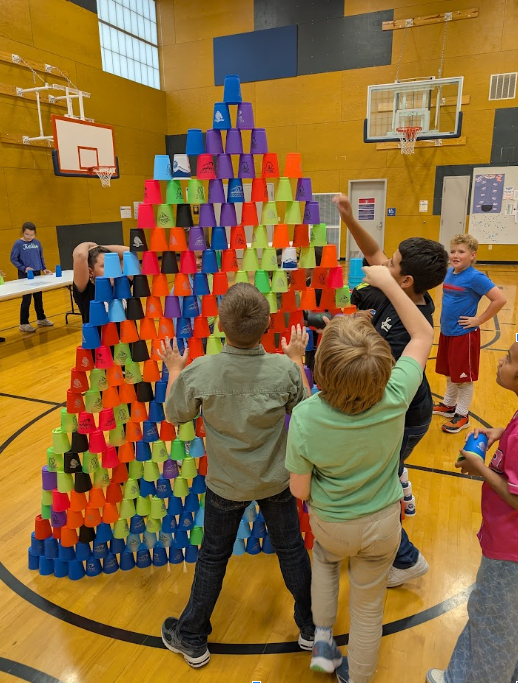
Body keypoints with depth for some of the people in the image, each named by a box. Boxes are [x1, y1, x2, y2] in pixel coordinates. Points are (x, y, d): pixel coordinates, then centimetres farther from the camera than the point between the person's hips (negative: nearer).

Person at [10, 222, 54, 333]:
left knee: (39, 297, 15)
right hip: (25, 275, -5)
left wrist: (44, 268, 3)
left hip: (37, 273, 5)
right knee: (26, 299, -3)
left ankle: (41, 319, 30)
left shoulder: (37, 242, 5)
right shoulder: (18, 243, -9)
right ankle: (24, 324, 7)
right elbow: (13, 259, -8)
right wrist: (24, 268, -18)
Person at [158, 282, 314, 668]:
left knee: (213, 558, 19)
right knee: (292, 550, 21)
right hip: (276, 480, 1)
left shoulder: (198, 372, -25)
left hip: (226, 484, 0)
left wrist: (174, 370, 8)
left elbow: (174, 415, -6)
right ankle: (311, 628, 43)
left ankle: (192, 640, 40)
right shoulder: (285, 369, -23)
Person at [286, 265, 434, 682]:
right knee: (369, 605, 25)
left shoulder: (305, 417, -34)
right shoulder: (395, 399, -29)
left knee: (324, 557, 37)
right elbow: (424, 333, -11)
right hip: (383, 523, 1)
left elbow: (299, 491, -17)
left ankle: (322, 637, 37)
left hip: (331, 524, 0)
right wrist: (387, 282, -10)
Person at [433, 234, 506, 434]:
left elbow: (500, 299, -23)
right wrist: (446, 318, 11)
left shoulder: (475, 277, -18)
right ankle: (449, 405, 37)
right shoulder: (449, 273, 3)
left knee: (464, 376, 6)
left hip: (464, 335, -7)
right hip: (446, 332, 7)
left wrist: (478, 320, -18)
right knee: (450, 372, 20)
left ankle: (462, 415, 19)